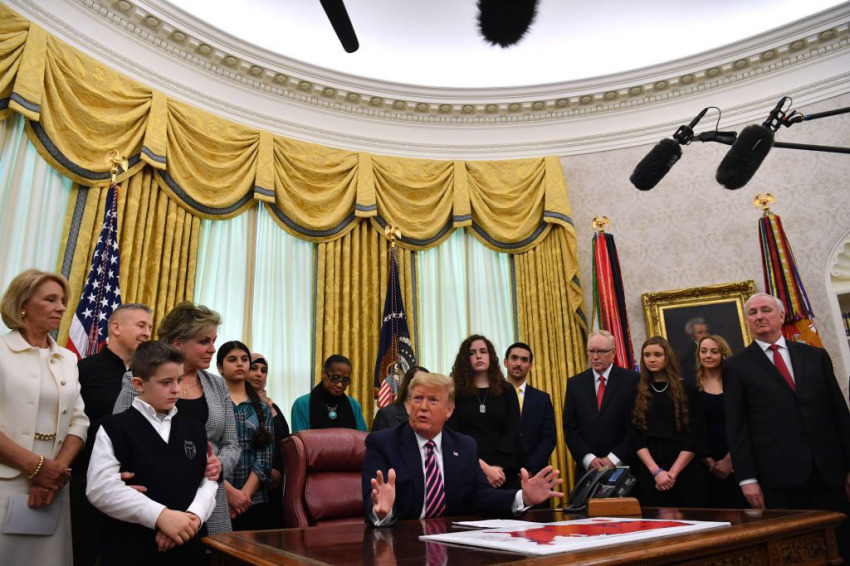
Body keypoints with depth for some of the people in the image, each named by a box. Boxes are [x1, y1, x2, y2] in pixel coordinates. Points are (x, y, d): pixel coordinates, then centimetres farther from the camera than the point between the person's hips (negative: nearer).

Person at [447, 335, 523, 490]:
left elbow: (513, 431, 0)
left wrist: (498, 467, -12)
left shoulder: (506, 390, 8)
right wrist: (484, 467, -14)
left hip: (504, 471, 2)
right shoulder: (456, 392, 1)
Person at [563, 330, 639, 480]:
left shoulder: (632, 380, -3)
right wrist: (588, 458, -9)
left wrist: (614, 459, -12)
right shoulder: (575, 383, 5)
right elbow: (570, 427, 3)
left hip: (624, 467, -2)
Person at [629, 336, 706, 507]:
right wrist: (656, 471, -11)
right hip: (649, 474, 1)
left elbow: (694, 438, -1)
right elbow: (636, 438, 2)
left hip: (686, 472, 0)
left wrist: (673, 472, -10)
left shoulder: (687, 391, 4)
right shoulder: (637, 394, 7)